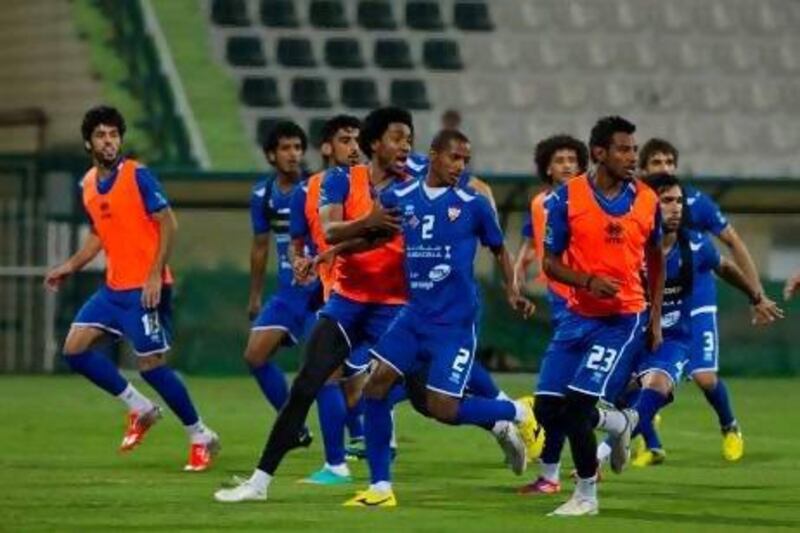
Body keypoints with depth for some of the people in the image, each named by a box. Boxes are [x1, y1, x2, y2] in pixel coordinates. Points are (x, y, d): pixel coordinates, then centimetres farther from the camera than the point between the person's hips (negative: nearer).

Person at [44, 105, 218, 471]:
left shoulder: (137, 175, -11)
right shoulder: (88, 185, 10)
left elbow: (168, 223, -13)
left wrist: (156, 275, -20)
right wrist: (70, 267, 16)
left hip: (146, 288, -7)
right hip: (113, 288, 7)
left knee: (151, 365, -8)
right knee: (75, 349, 0)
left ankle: (201, 437, 7)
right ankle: (139, 408, 13)